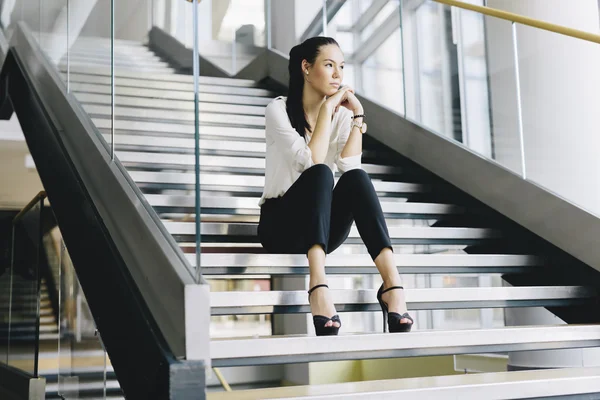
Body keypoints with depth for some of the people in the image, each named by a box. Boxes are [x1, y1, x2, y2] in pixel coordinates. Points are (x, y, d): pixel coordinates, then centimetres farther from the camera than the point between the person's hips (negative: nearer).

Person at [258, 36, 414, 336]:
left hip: (322, 228, 4)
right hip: (281, 225, -4)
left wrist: (357, 114, -15)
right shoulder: (279, 109, -9)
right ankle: (319, 287, -49)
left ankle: (392, 283, -41)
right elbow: (312, 163, -24)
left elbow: (350, 166, -15)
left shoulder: (341, 113, 4)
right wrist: (326, 111, -19)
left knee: (356, 178, -27)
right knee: (320, 174, -32)